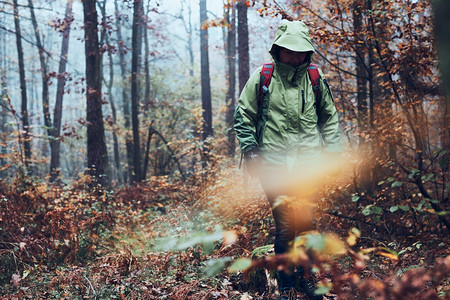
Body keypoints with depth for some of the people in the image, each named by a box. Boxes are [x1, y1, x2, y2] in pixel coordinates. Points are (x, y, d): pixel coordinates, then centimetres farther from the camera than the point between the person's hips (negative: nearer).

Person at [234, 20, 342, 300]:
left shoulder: (315, 78, 7)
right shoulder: (262, 77, 1)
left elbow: (330, 116, 18)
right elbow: (243, 115, 7)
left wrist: (333, 149, 11)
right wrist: (250, 149, 0)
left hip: (308, 161, 2)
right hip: (274, 163, -2)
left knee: (306, 222, 4)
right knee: (285, 224, -6)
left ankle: (306, 276, 23)